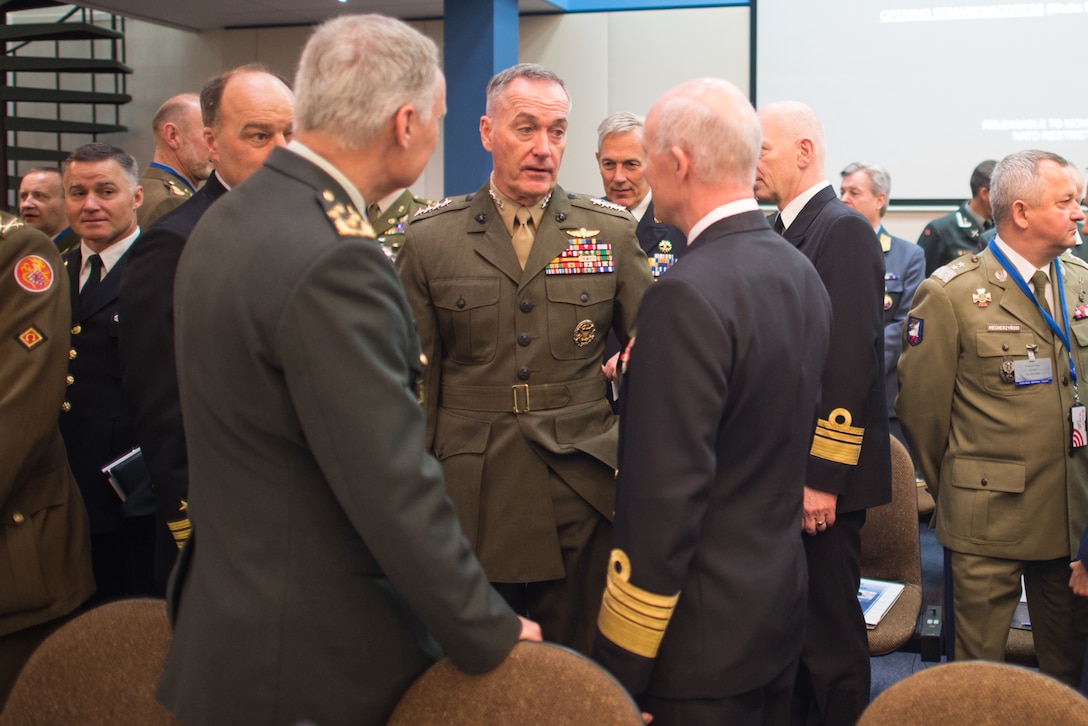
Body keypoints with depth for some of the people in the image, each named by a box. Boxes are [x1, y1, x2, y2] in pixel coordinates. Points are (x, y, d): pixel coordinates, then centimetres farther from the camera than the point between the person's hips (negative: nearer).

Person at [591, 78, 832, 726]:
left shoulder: (689, 295, -23)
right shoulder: (803, 272, 5)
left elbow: (664, 496, -24)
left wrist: (621, 663, -18)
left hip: (706, 627, -8)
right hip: (783, 602, 8)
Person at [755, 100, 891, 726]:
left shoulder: (844, 230, -13)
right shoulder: (784, 232, 13)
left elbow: (851, 361, -20)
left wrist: (824, 477, -21)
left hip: (823, 472, -8)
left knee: (830, 632, 3)